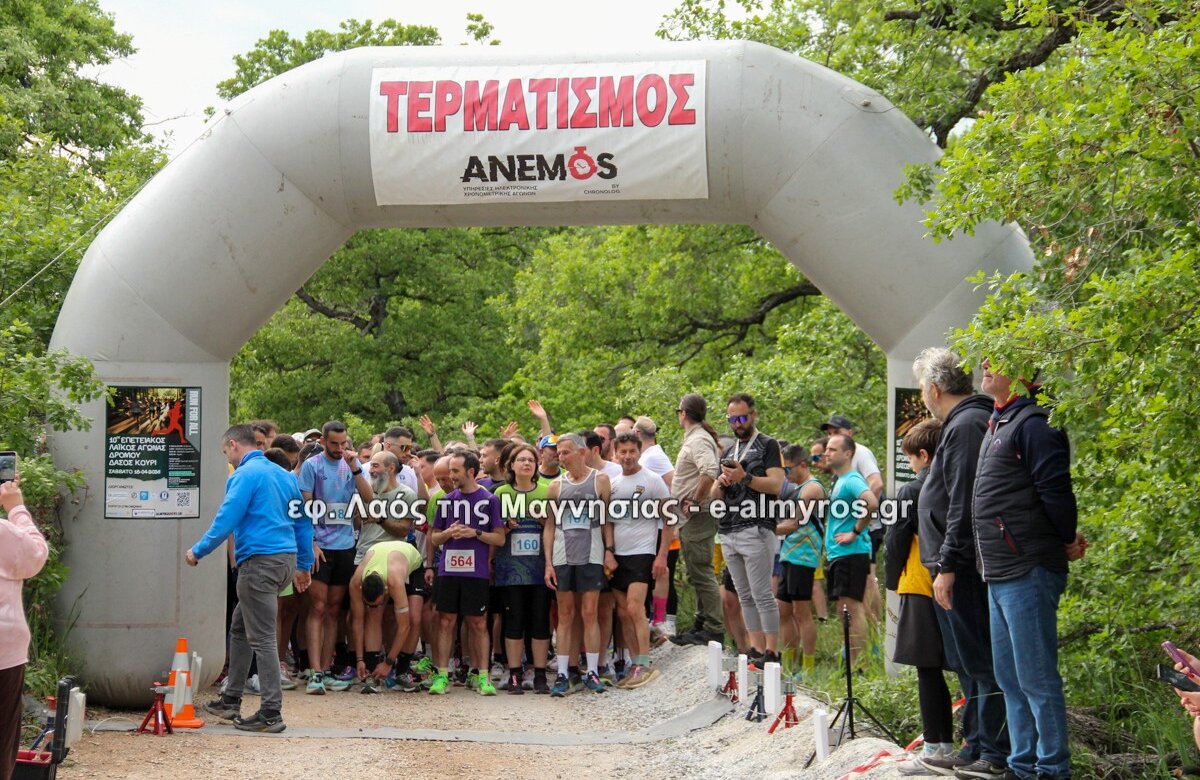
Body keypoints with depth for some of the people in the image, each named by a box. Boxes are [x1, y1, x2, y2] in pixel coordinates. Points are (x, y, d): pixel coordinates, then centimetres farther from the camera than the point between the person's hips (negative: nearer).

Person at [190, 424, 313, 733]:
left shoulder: (245, 475, -10)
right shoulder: (284, 475, 16)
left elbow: (226, 519, -14)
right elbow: (302, 521, 18)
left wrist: (198, 551, -2)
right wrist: (304, 565, 23)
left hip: (259, 562, -9)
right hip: (286, 557, 9)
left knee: (262, 638, -6)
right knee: (240, 629, 20)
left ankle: (271, 713, -7)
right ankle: (230, 701, 26)